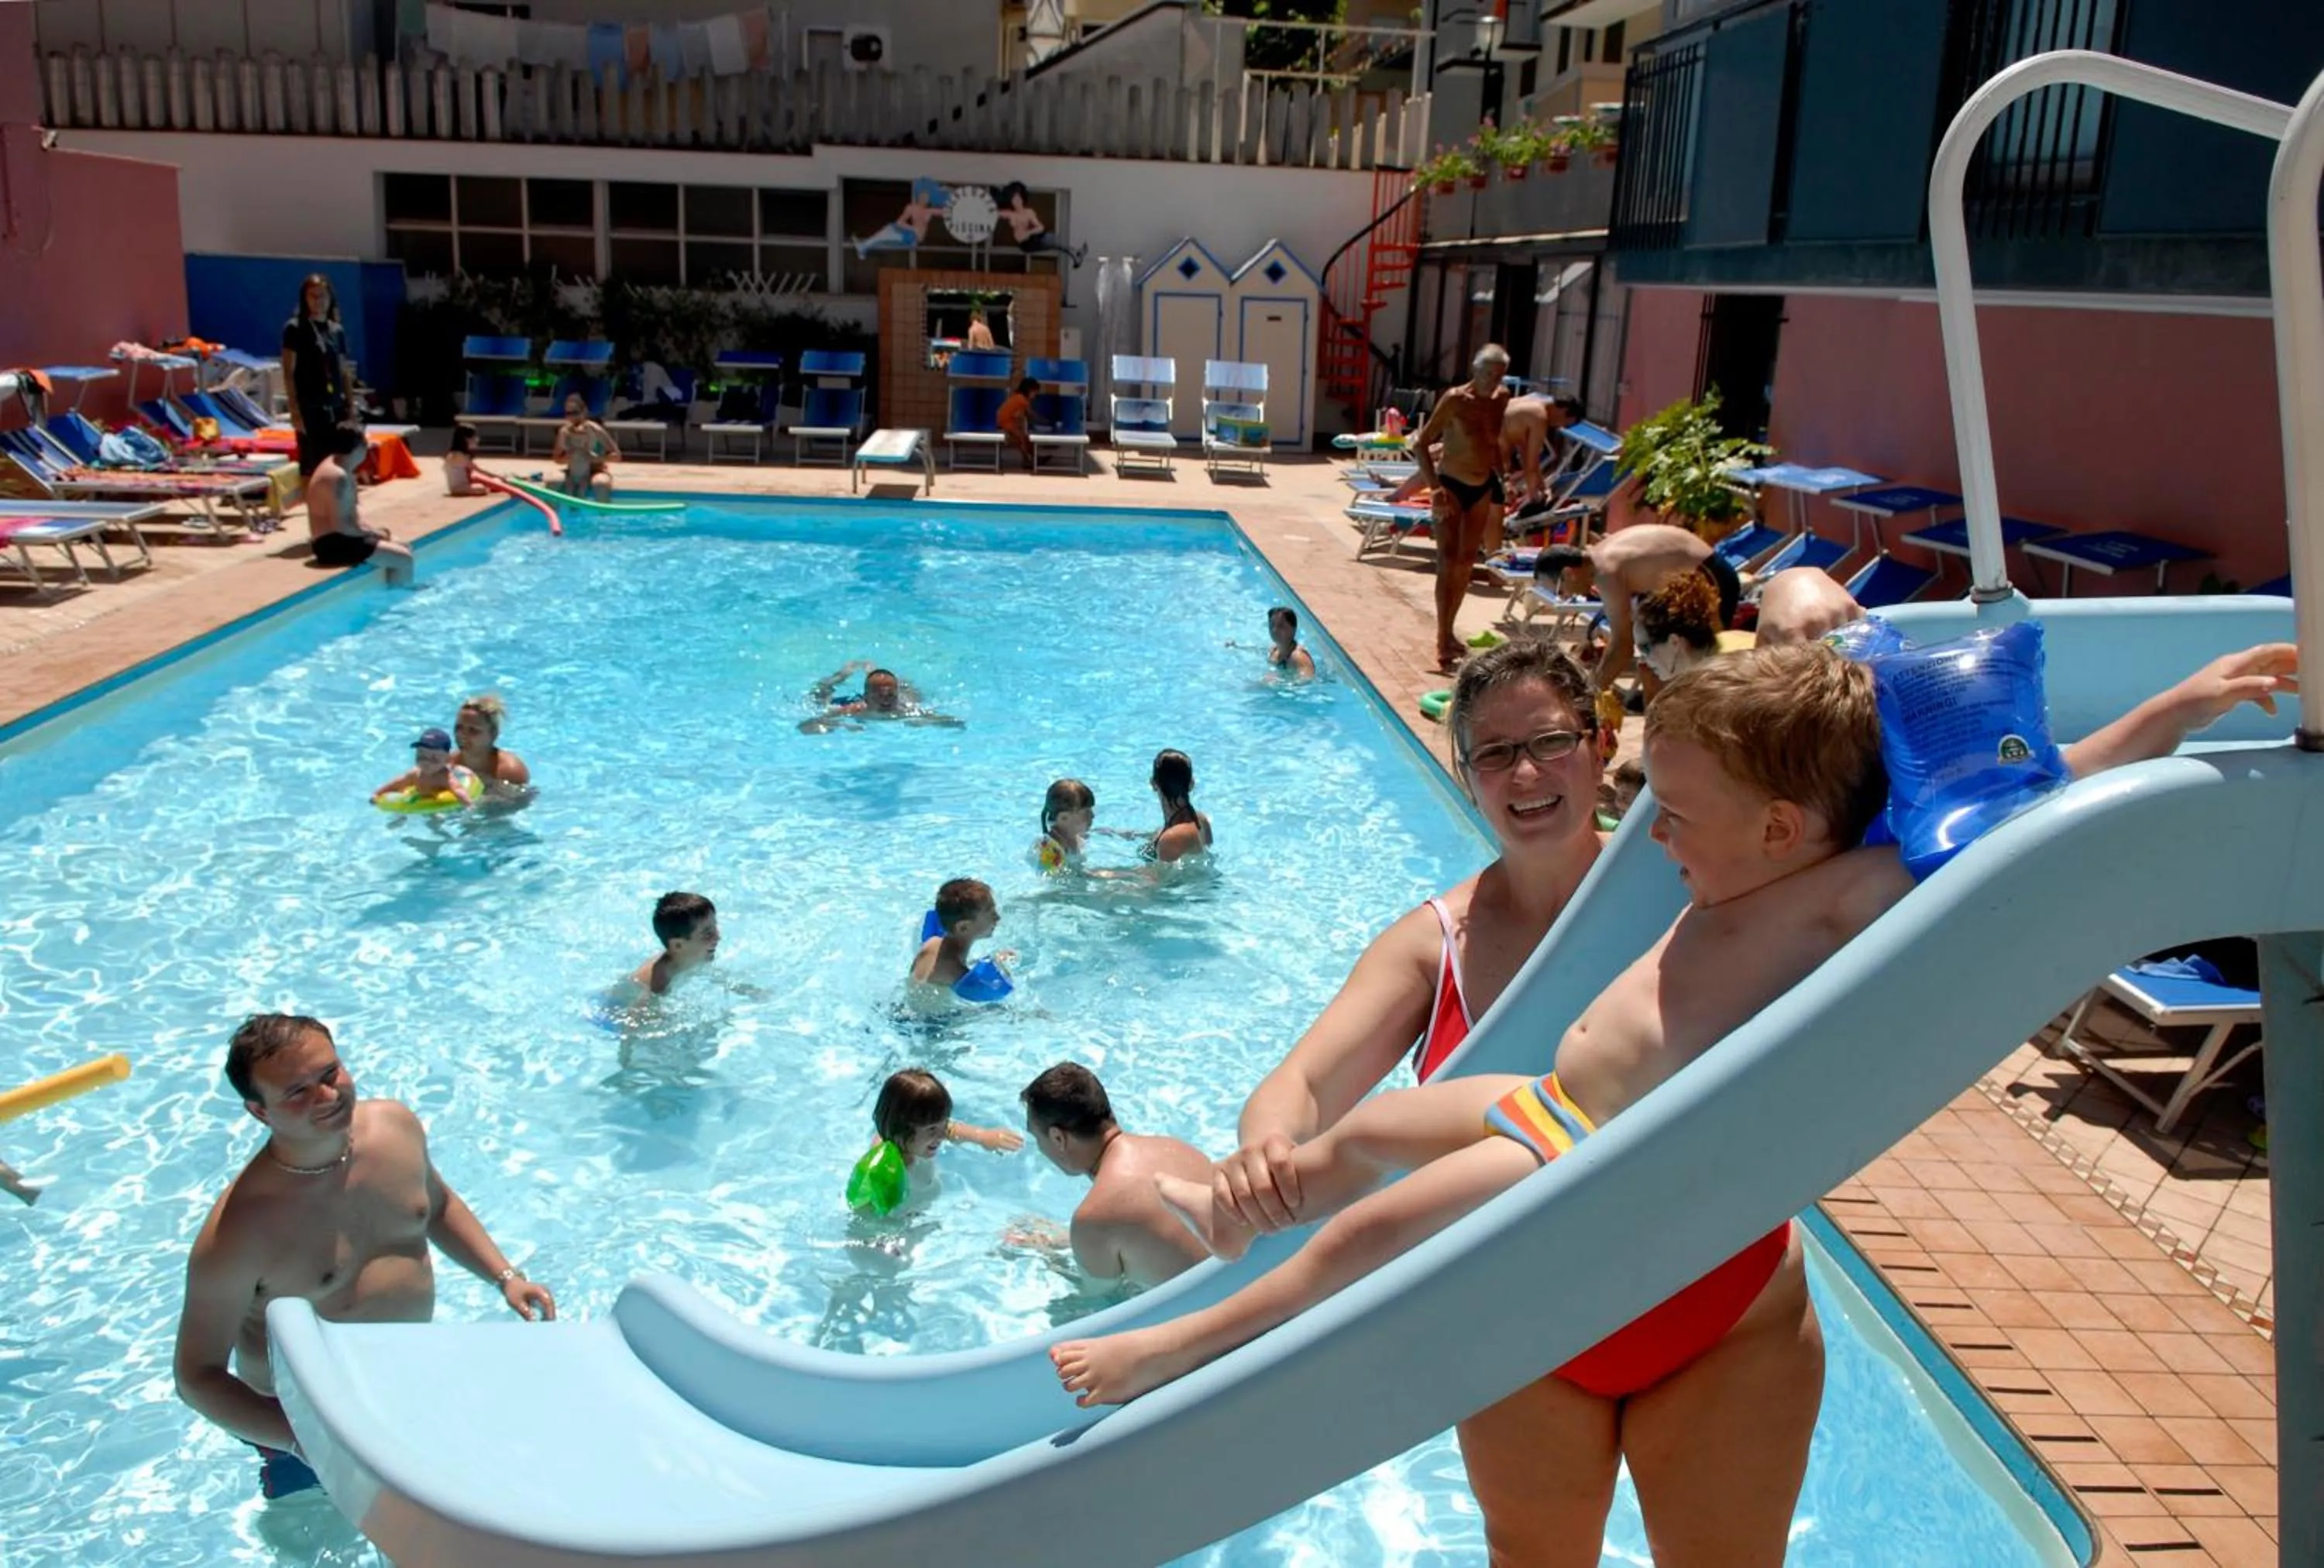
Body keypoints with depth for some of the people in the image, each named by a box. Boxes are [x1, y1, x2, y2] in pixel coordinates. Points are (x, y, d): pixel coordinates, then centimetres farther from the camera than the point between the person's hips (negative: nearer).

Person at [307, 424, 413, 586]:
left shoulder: (338, 467, 12)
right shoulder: (338, 476, -21)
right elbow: (340, 526, -25)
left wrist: (370, 531, 3)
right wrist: (371, 533, -13)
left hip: (341, 539, 11)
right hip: (333, 544, -11)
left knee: (404, 548, 16)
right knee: (403, 559, -17)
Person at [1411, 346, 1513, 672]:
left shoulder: (1502, 399, 2)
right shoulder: (1455, 400, -15)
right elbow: (1421, 444, -15)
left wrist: (1499, 485, 14)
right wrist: (1435, 487, -23)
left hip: (1483, 489, 6)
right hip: (1451, 486, -6)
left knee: (1467, 563, 11)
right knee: (1448, 562, -11)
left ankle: (1448, 629, 24)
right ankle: (1443, 640, -13)